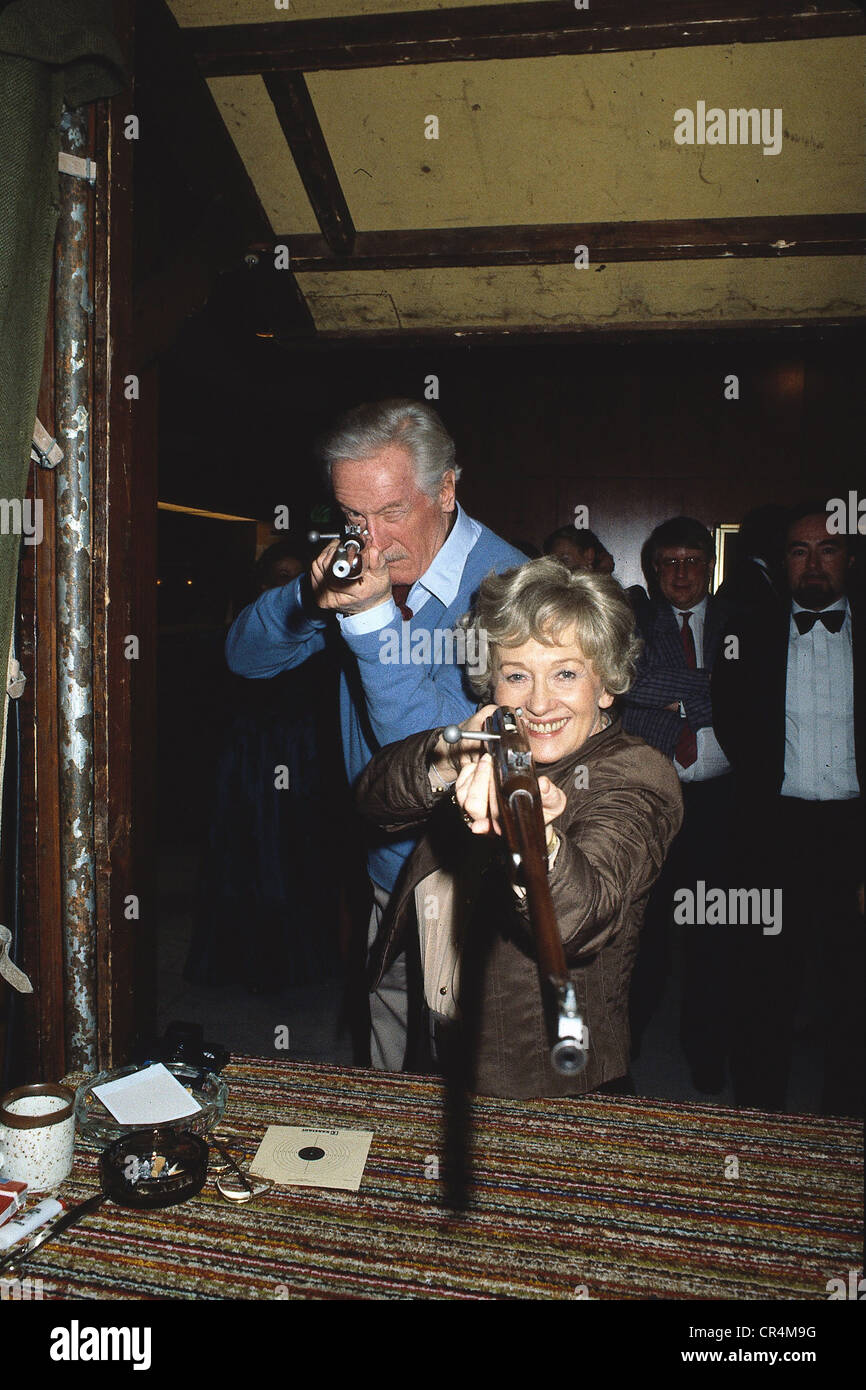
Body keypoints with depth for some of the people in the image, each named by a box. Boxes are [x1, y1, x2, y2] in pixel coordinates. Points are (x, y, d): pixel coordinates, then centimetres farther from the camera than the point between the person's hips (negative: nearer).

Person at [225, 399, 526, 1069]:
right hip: (389, 884, 6)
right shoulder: (368, 566, -1)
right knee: (388, 1103, 22)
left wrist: (373, 618, -31)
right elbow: (246, 655, 2)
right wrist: (312, 598, -18)